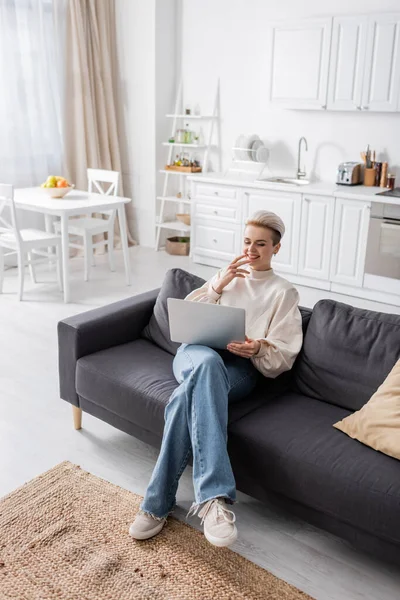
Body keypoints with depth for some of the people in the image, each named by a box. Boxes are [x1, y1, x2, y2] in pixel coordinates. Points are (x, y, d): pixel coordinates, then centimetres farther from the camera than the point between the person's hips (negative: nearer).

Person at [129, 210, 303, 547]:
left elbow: (283, 357, 6)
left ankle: (158, 503, -34)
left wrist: (258, 349, -17)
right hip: (195, 352, 2)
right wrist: (217, 286, 7)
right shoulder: (227, 275, 30)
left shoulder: (284, 292, 16)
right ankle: (215, 496, -47)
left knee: (186, 397, -38)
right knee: (208, 361, -39)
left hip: (239, 367, -2)